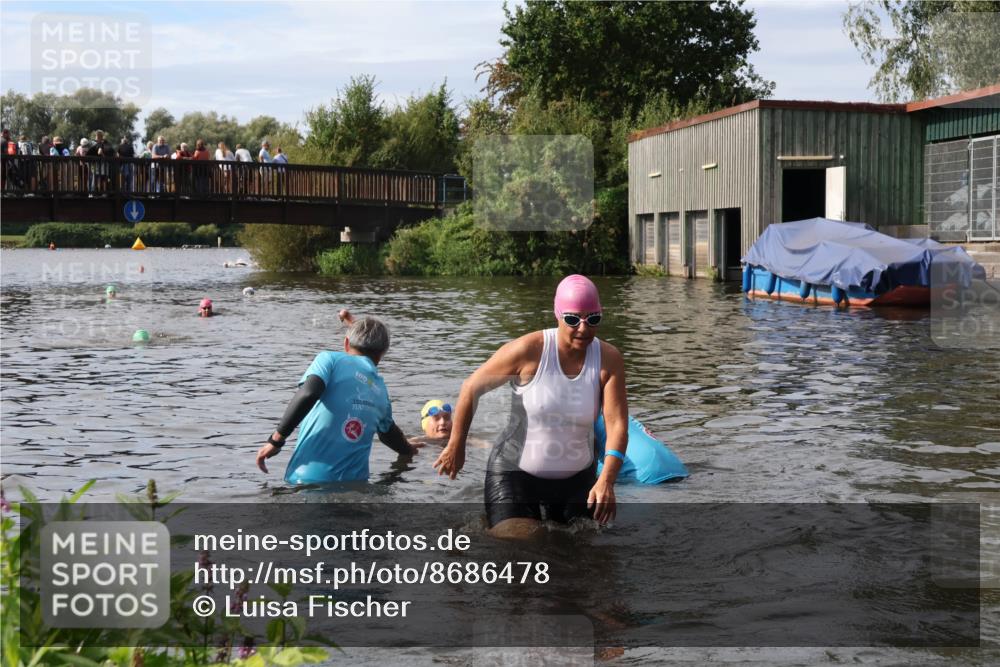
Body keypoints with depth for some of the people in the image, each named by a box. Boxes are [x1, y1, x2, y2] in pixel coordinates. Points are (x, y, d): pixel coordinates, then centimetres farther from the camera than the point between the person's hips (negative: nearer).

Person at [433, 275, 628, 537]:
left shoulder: (608, 360, -11)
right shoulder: (529, 350, -19)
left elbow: (618, 424, -17)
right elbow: (471, 388, -8)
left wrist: (606, 481, -31)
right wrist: (456, 447, -2)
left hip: (577, 478, 4)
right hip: (514, 473, -3)